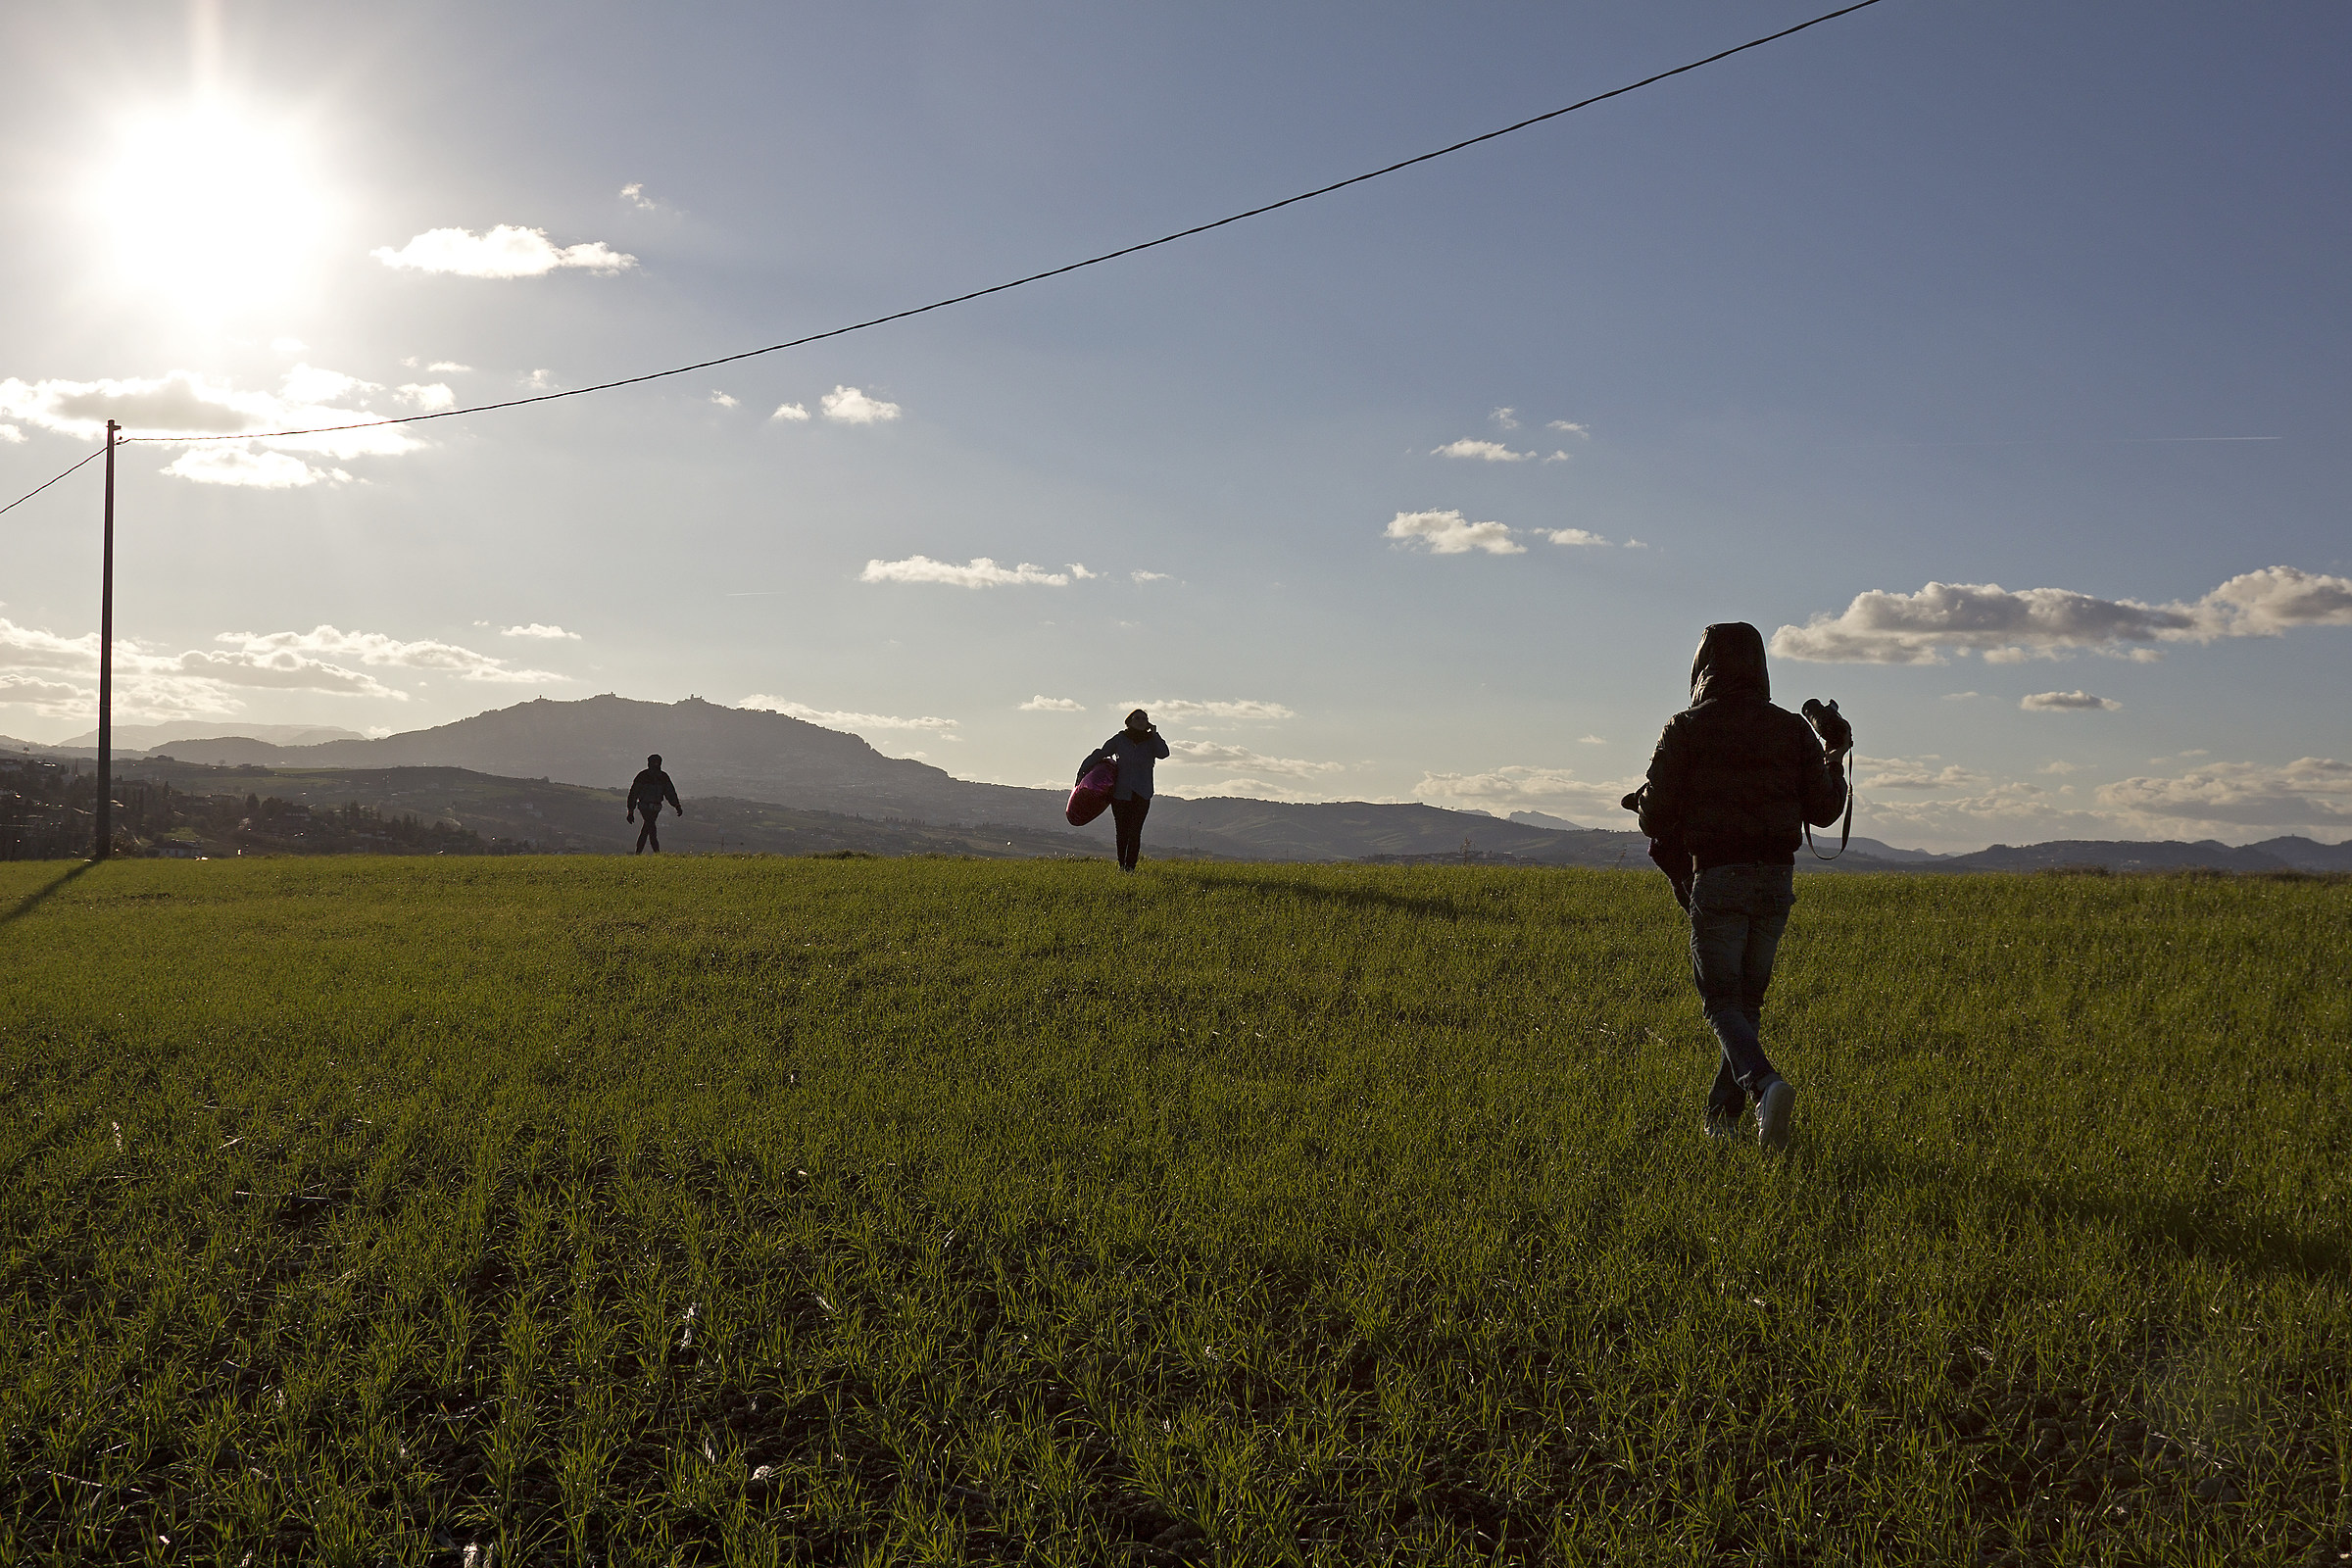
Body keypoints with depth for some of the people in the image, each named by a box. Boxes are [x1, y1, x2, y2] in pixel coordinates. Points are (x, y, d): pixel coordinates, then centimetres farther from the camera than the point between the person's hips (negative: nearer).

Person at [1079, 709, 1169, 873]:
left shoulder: (1151, 741, 6)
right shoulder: (1120, 739, 4)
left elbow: (1163, 753, -13)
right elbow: (1099, 754, 10)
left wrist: (1154, 733, -10)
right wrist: (1082, 771, 8)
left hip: (1142, 795, 0)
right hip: (1120, 793, 0)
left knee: (1135, 832, -9)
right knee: (1122, 831, 6)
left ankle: (1130, 867, -7)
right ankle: (1121, 864, 23)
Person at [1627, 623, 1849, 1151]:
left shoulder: (1685, 729, -2)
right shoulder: (1792, 729, 8)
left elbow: (1655, 816, -4)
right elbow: (1823, 810, 9)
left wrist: (1645, 800, 19)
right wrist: (1835, 760, 26)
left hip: (1717, 875, -4)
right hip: (1776, 878, 4)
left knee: (1721, 1003, -2)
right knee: (1748, 998, 16)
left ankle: (1766, 1084, -29)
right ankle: (1722, 1116, 21)